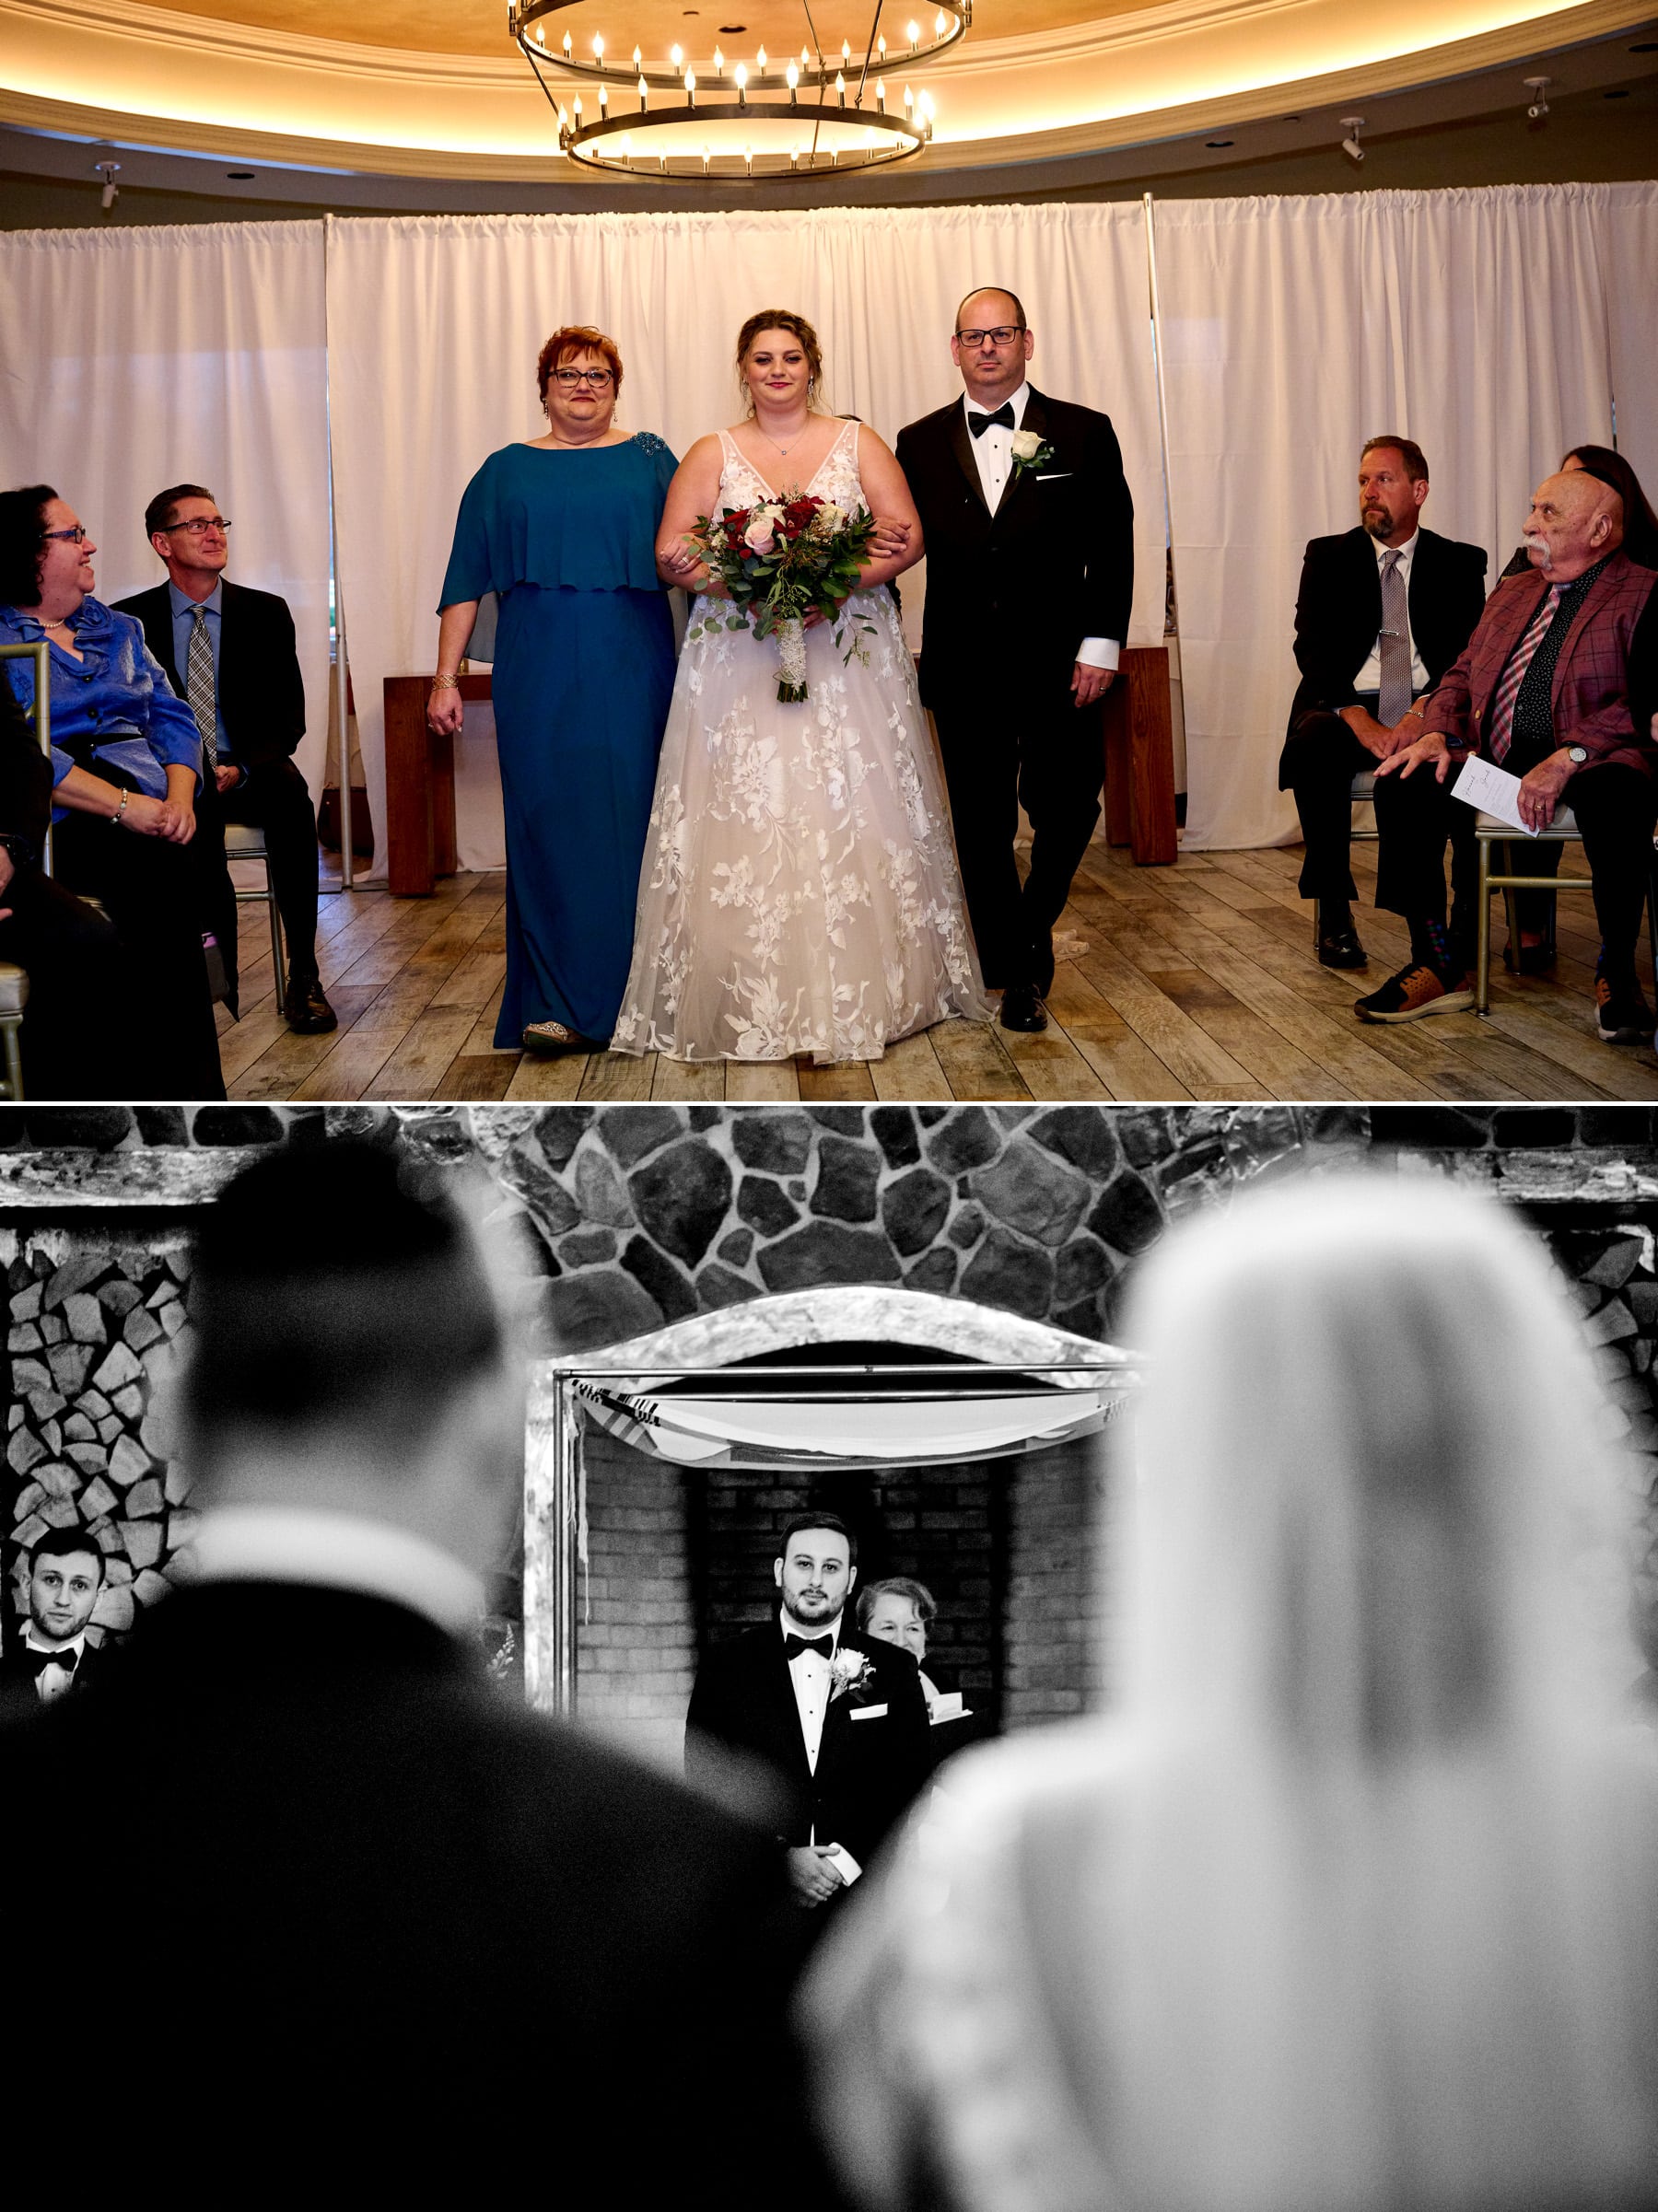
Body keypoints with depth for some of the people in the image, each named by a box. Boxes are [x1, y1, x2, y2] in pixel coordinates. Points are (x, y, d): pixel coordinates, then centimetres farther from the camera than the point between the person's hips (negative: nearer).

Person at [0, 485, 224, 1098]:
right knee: (159, 876, -33)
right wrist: (123, 806, -17)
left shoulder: (115, 628, 25)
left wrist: (179, 798, -3)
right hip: (54, 823, -5)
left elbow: (172, 718, 18)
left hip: (146, 812, 5)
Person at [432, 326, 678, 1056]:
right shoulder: (507, 471, 12)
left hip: (633, 673, 0)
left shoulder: (650, 459, 10)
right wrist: (446, 678, 2)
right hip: (538, 676, 0)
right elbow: (467, 581, 9)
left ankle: (626, 995, 10)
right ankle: (555, 1003, -2)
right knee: (546, 824, -3)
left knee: (628, 821, 0)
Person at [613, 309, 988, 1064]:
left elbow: (908, 536, 1)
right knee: (744, 824, -6)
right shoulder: (712, 455, 9)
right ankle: (754, 1001, -2)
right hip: (740, 663, 0)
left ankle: (864, 992, 6)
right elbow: (672, 552, 1)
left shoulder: (857, 444, 9)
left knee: (855, 817, -1)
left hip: (849, 656, 0)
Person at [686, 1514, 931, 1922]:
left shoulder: (894, 1669, 8)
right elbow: (704, 1784, 0)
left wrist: (849, 1862, -10)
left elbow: (911, 1792, 4)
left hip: (862, 1894, 0)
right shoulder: (726, 1664, 5)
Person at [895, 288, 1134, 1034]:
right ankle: (1014, 973, 17)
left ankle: (1030, 937, 26)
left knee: (1067, 807, 0)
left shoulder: (1085, 433, 3)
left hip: (1059, 664, -1)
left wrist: (1100, 644, -7)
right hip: (964, 670, 1)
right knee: (981, 825, 5)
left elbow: (1111, 547, 0)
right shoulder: (920, 444, 8)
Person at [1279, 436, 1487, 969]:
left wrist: (1424, 711, -21)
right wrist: (1356, 717, -18)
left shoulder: (1460, 563, 11)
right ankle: (1333, 911, -27)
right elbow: (1313, 650, 0)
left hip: (1429, 711, 0)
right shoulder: (1328, 557, 12)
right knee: (1314, 742, -35)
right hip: (1349, 708, 0)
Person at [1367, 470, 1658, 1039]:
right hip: (1497, 758, 6)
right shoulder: (1510, 593, 23)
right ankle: (1439, 966, -8)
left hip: (1597, 761, -6)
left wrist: (1567, 758, -26)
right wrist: (1437, 734, 1)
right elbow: (1462, 677, 23)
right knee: (1402, 784, -16)